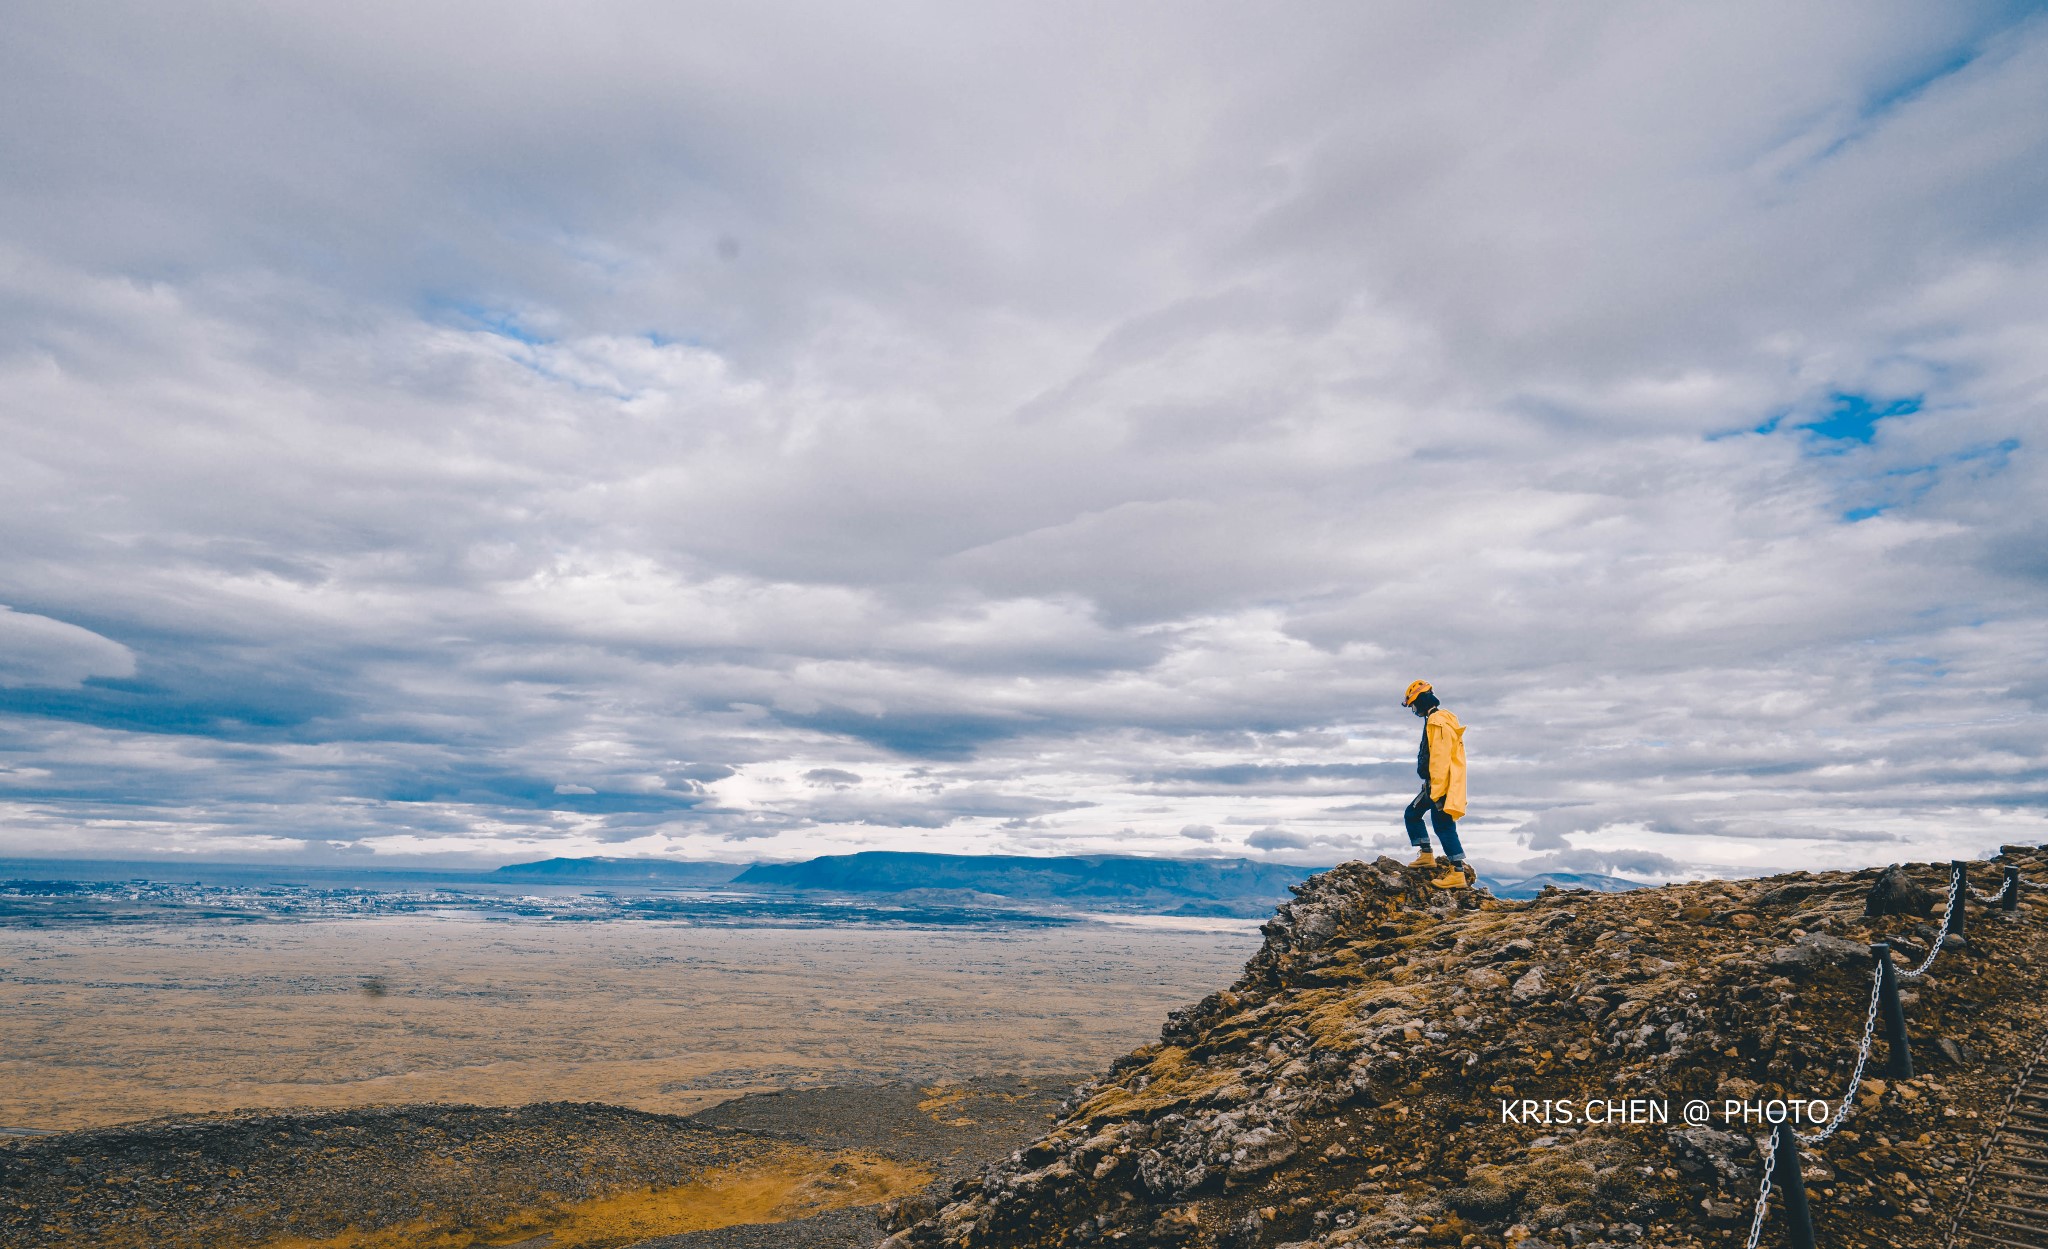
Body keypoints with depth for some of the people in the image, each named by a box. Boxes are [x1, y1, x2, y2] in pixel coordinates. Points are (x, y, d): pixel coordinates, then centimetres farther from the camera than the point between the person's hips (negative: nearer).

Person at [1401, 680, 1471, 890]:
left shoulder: (1437, 721, -17)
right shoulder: (1440, 719, 17)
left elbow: (1440, 759, -23)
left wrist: (1437, 792, -23)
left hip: (1440, 786, -11)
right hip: (1432, 785, 11)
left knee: (1443, 827, -9)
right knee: (1412, 815, 18)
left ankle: (1458, 873, -8)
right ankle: (1426, 856, 23)